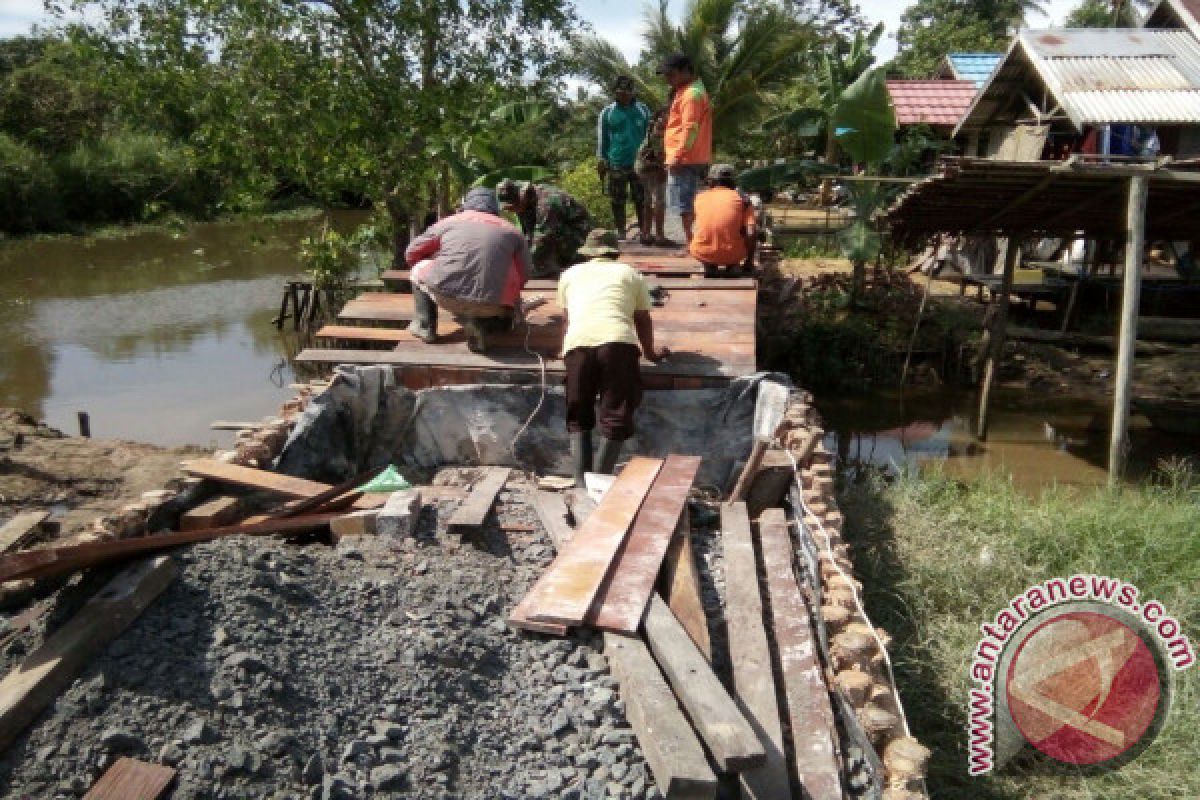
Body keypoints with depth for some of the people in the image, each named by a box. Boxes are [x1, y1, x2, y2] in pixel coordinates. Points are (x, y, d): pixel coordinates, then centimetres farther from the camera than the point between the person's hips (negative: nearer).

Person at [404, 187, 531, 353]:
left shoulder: (450, 221, 18)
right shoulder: (512, 231, 17)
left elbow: (411, 254, 25)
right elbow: (525, 272, 23)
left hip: (445, 295, 0)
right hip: (488, 306, 0)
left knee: (418, 269, 30)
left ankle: (424, 326, 19)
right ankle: (478, 322, 4)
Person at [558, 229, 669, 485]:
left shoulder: (570, 274, 29)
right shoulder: (630, 274, 25)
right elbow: (643, 319, 27)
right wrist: (650, 352, 42)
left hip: (578, 343, 2)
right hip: (619, 342, -1)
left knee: (578, 417, 13)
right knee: (616, 417, 5)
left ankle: (581, 481, 2)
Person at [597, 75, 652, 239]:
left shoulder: (643, 109, 10)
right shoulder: (607, 113, 7)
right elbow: (601, 138, 8)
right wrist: (601, 160, 1)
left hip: (639, 162, 1)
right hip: (616, 163, -1)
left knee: (641, 199, 0)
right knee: (617, 200, 3)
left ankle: (644, 230, 6)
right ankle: (620, 231, 12)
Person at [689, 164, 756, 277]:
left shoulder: (700, 197, 7)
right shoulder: (742, 199, 2)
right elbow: (751, 233, -7)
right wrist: (749, 261, 4)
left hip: (702, 254, 2)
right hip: (732, 255, -1)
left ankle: (709, 266, 12)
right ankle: (732, 266, 15)